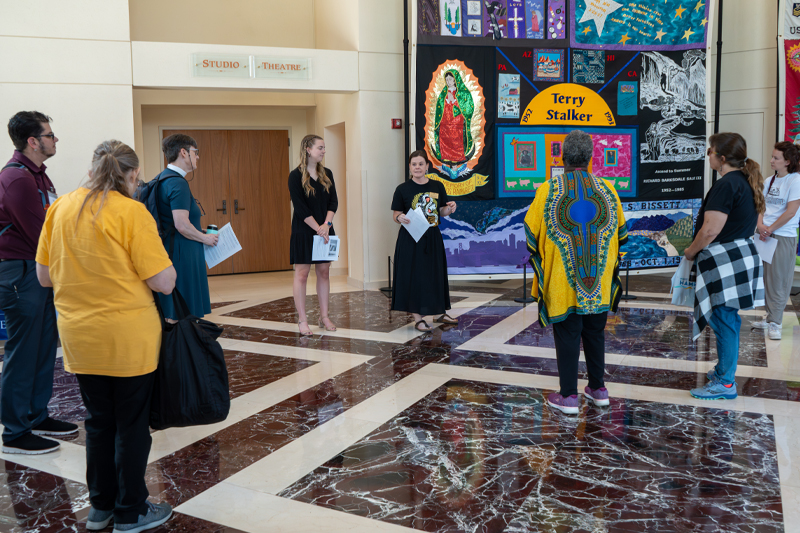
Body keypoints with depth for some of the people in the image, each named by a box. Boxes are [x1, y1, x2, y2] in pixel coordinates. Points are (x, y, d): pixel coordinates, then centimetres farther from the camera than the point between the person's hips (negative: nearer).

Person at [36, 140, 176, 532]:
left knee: (98, 422, 19)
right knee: (132, 426, 9)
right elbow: (164, 282, -18)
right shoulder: (131, 212, -16)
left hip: (79, 338, 6)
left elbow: (44, 276, 9)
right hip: (128, 339, -5)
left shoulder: (60, 208, 2)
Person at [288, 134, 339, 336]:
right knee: (302, 273, -2)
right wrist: (318, 228, -15)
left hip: (324, 230, 5)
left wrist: (326, 224, -11)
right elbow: (300, 207, -12)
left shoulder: (327, 174, 9)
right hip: (304, 231, -5)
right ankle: (302, 319, 4)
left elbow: (333, 201, 4)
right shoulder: (296, 175, -7)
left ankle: (324, 316, 16)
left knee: (324, 272, 7)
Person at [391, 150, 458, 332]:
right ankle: (418, 318, 6)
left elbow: (442, 212, 13)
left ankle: (441, 313, 26)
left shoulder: (437, 187, 6)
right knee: (414, 276, -2)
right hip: (410, 239, -3)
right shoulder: (403, 189, -3)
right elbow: (395, 214, -1)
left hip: (432, 238, 3)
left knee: (436, 274, 11)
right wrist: (400, 218, -23)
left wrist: (450, 209, -9)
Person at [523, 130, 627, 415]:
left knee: (567, 335, 4)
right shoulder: (607, 190, 0)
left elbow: (531, 232, -4)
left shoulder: (547, 190, -10)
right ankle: (598, 389, 26)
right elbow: (621, 232, 9)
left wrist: (540, 259, 13)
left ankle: (568, 396, 8)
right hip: (599, 283, 3)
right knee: (595, 333, 17)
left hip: (562, 279, -3)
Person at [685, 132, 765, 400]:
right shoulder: (747, 182, 13)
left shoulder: (726, 185, -19)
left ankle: (724, 383, 3)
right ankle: (726, 369, 31)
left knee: (723, 319, -4)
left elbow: (711, 230, -23)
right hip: (742, 254, 10)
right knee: (728, 318, 19)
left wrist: (691, 251, -7)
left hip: (725, 260, -10)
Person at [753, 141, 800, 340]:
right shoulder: (769, 181, 10)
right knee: (766, 278, 11)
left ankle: (775, 323, 2)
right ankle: (770, 317, 22)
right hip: (765, 235, 7)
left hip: (783, 237, -7)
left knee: (778, 281, -3)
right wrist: (760, 225, -8)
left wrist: (770, 229, -11)